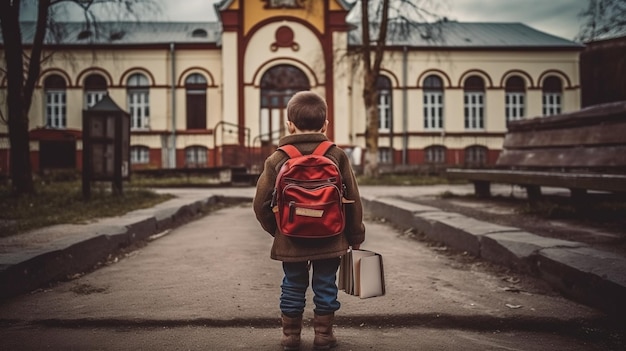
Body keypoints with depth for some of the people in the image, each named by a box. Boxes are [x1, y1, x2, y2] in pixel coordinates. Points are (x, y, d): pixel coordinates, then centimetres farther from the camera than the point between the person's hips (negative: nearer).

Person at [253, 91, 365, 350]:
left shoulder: (277, 159, -5)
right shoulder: (337, 156, -4)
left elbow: (261, 204, -4)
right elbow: (352, 200, -1)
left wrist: (277, 230, 13)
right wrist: (355, 236, 9)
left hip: (290, 241, 0)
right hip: (330, 241, 0)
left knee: (293, 287, 14)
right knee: (325, 286, 13)